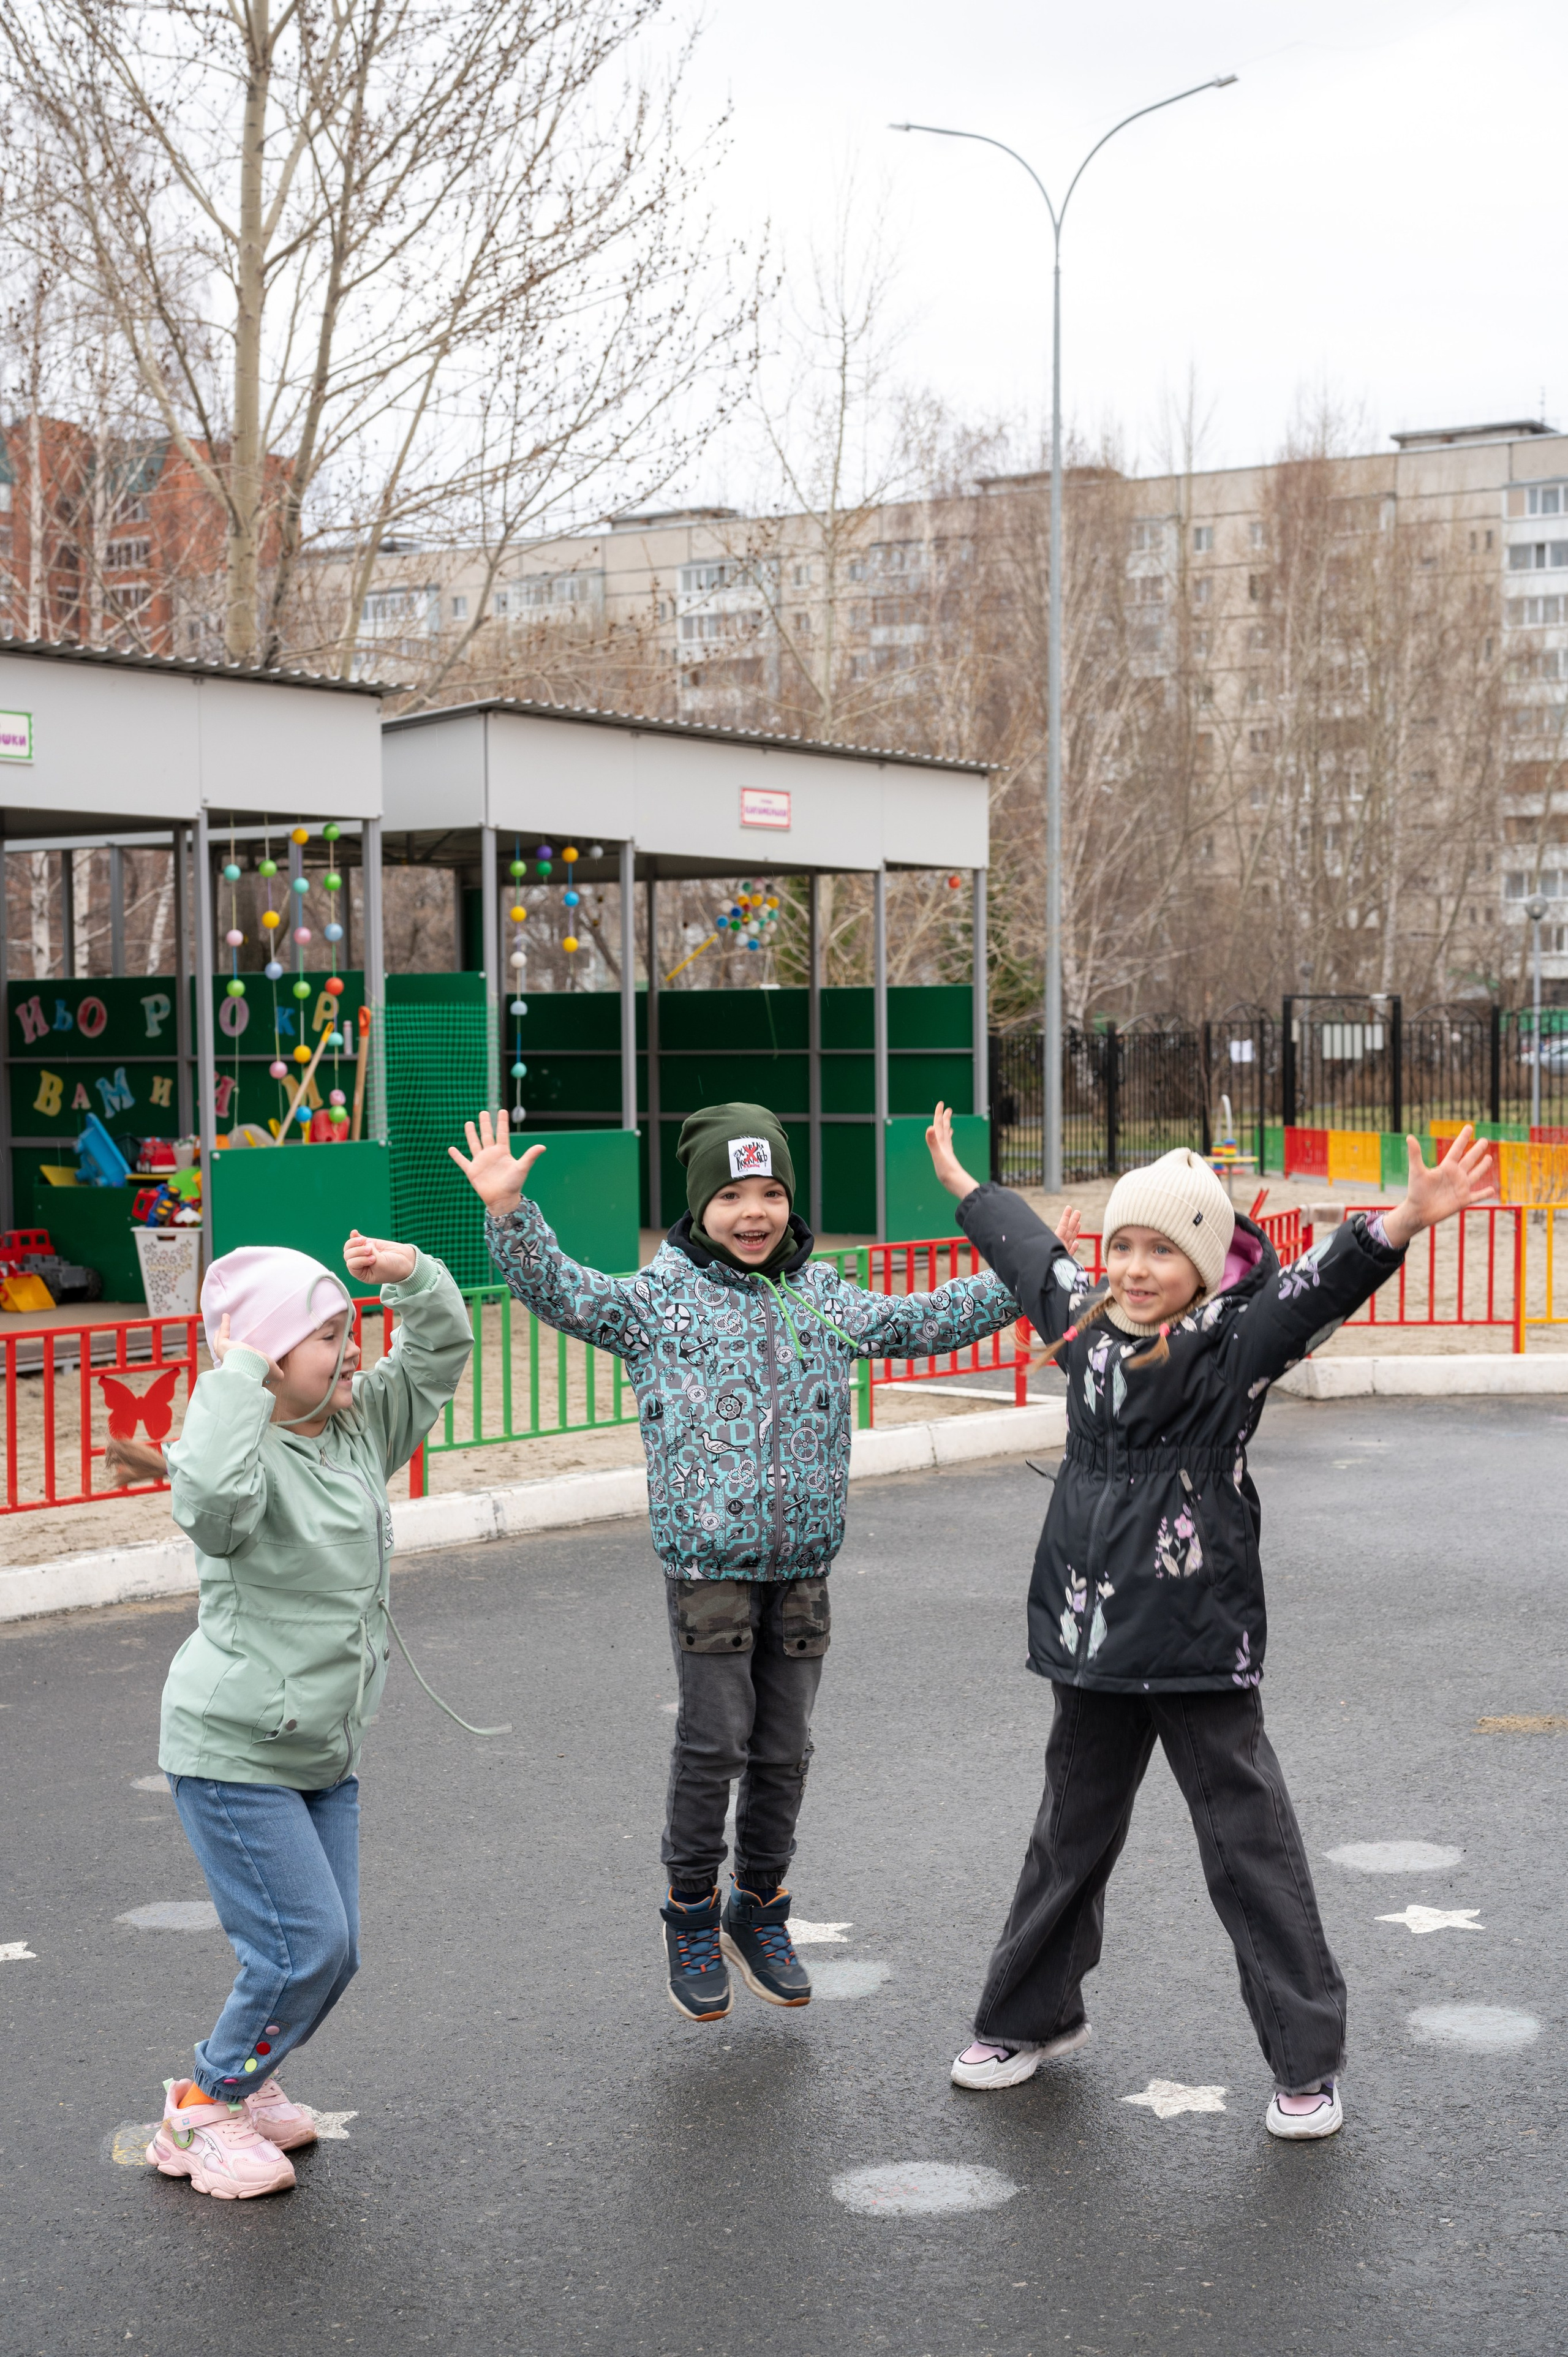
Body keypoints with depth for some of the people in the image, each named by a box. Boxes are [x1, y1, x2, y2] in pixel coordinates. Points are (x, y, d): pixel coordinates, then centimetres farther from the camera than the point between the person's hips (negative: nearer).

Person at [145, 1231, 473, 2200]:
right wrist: (238, 1379, -35)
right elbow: (210, 1499, -44)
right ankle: (203, 2111, 11)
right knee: (305, 1948, -9)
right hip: (233, 1752, -8)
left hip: (325, 1755, 8)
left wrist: (413, 1274, -5)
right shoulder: (252, 1454, -20)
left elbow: (443, 1350, 13)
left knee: (332, 1953, 10)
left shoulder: (361, 1427, 4)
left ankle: (242, 2085, 32)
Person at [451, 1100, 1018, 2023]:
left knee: (785, 1749, 9)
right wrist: (508, 1215, -27)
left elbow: (926, 1321, 21)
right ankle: (692, 1913, 15)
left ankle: (759, 1910, 28)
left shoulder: (827, 1301, 11)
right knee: (714, 1741, -5)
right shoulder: (658, 1297, -1)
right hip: (708, 1563, -4)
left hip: (802, 1566, 4)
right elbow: (561, 1291, -12)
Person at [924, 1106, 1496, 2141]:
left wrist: (1406, 1219, -45)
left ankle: (1309, 2062, 12)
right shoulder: (1087, 1322, 6)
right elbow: (1032, 1250, 25)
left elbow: (1322, 1284, -28)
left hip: (1201, 1646, -5)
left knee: (1250, 1845, 1)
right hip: (1094, 1637, 5)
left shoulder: (1234, 1342, -11)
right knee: (1072, 1833, 19)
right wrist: (963, 1183, 40)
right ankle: (1032, 2016, 36)